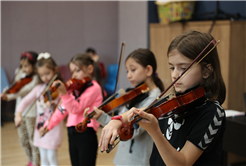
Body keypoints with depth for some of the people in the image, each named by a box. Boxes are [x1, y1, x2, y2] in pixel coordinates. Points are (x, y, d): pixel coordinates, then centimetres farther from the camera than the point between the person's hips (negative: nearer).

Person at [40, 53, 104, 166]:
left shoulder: (94, 87, -8)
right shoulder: (74, 88, 14)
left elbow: (76, 108, -19)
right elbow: (63, 109, 13)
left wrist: (64, 93, -33)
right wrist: (49, 125, 5)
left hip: (86, 135, -7)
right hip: (72, 133, 7)